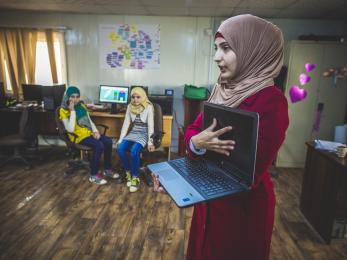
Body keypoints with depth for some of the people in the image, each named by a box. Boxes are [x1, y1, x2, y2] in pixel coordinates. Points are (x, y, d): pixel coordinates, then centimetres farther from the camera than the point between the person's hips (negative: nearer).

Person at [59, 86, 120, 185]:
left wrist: (95, 131, -1)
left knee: (108, 141, -12)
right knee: (99, 145, -28)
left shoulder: (82, 105, 11)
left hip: (89, 132, 7)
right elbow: (70, 129, -22)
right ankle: (94, 175, -13)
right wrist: (72, 111, -22)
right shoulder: (63, 111, -10)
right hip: (78, 136, -7)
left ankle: (107, 169, 3)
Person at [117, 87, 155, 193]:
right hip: (133, 133, 5)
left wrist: (150, 141, -21)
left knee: (134, 151, -32)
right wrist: (120, 139, -3)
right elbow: (126, 123, 3)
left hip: (144, 134, -4)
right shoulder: (130, 107, 5)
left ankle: (135, 178, -14)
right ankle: (128, 173, -2)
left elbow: (151, 125, -13)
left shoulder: (149, 107, -8)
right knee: (120, 148, -23)